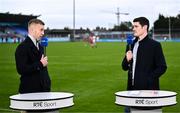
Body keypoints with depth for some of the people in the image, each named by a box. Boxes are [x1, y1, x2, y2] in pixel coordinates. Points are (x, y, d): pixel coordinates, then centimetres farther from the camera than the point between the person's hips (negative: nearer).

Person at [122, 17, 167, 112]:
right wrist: (127, 60, -5)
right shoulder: (131, 45, 13)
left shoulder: (154, 45, -5)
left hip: (148, 89, -6)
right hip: (132, 88, 6)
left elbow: (162, 67, -7)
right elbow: (124, 67, 15)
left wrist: (149, 79, -14)